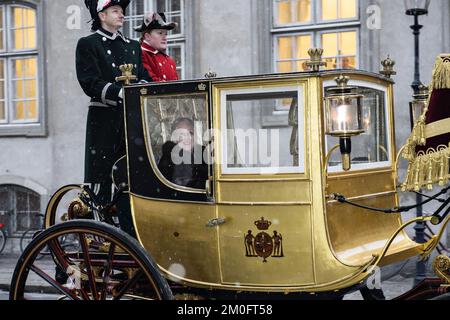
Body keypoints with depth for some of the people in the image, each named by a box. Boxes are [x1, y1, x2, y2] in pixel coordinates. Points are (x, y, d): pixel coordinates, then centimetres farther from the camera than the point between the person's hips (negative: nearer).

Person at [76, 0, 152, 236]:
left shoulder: (133, 46, 21)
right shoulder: (88, 44, 2)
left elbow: (144, 78, 15)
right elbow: (90, 83, -10)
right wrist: (121, 92, -24)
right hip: (103, 120, -5)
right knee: (100, 179, -6)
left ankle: (130, 233, 14)